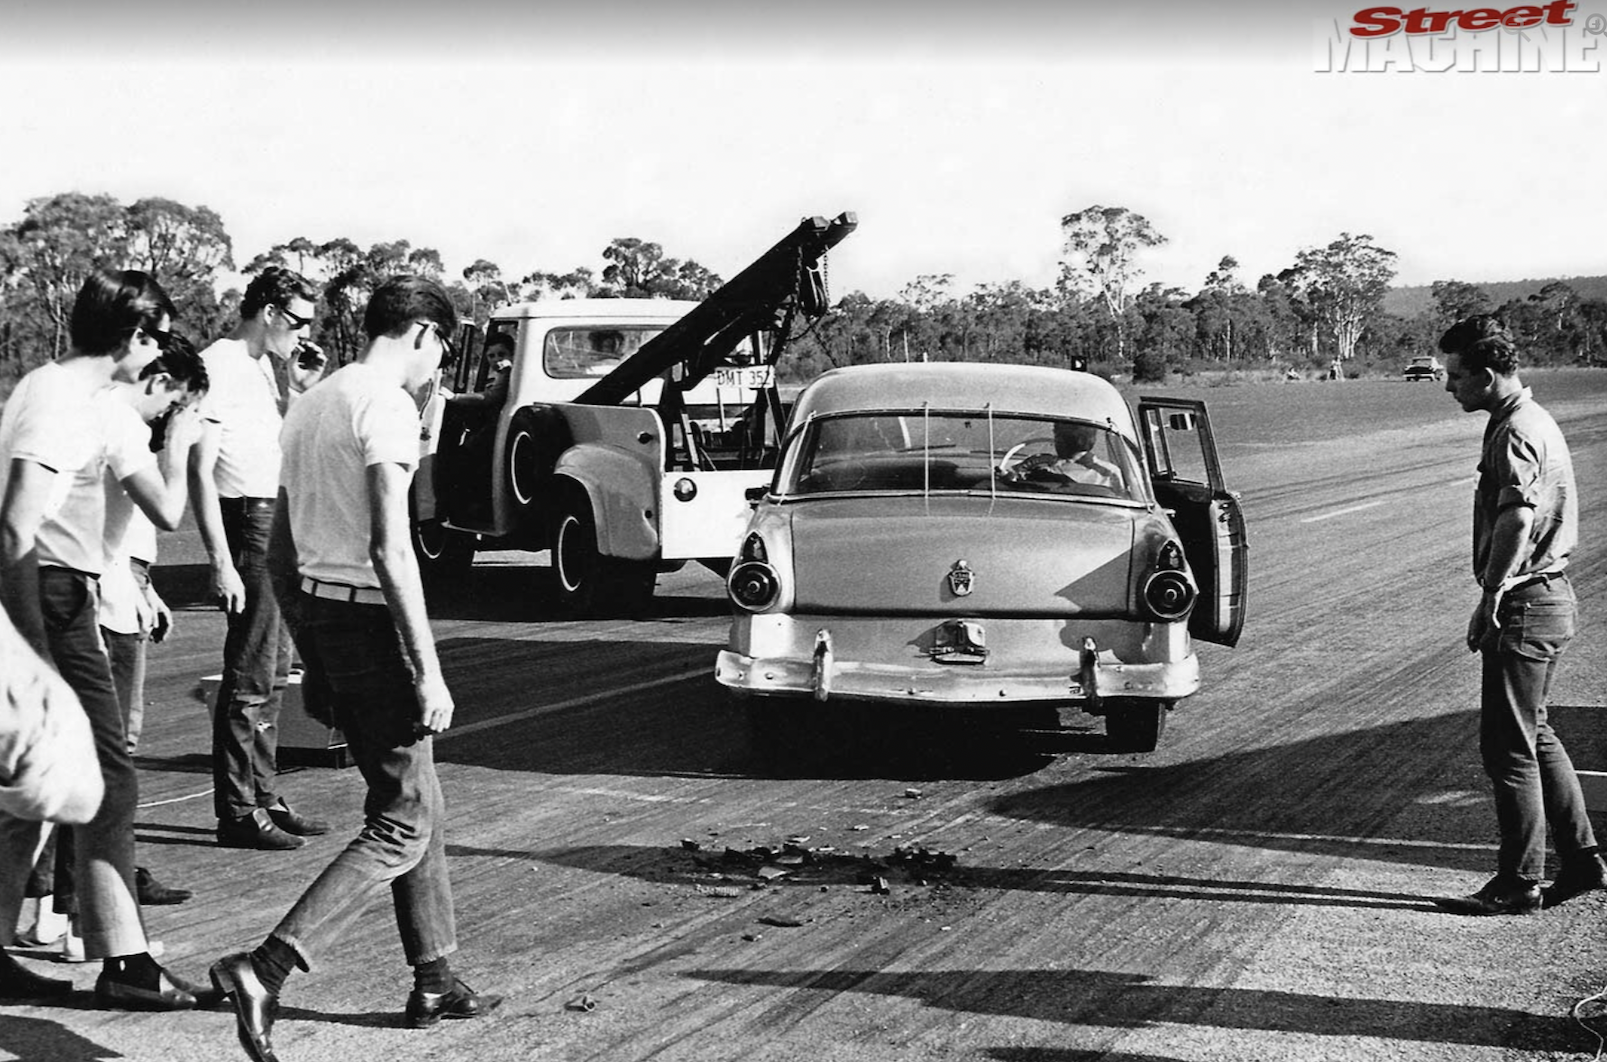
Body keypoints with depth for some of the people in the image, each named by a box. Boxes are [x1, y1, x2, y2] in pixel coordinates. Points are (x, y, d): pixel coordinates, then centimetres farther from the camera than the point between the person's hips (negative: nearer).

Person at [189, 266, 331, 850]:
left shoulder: (264, 365, 14)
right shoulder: (221, 365, -14)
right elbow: (200, 471, -19)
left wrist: (297, 389, 9)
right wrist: (221, 561, -23)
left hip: (278, 524, 10)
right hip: (247, 523, -10)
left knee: (272, 673, 15)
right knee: (250, 676, -7)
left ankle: (262, 797, 24)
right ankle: (236, 812, -3)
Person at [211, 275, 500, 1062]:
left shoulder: (310, 406, 15)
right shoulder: (387, 409, -13)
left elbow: (279, 554, 18)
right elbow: (390, 550, -21)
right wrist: (428, 670, -19)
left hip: (319, 615, 9)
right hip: (373, 620, -9)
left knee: (418, 808, 19)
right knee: (401, 828, -5)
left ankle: (434, 982, 25)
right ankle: (266, 968, -16)